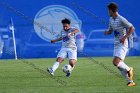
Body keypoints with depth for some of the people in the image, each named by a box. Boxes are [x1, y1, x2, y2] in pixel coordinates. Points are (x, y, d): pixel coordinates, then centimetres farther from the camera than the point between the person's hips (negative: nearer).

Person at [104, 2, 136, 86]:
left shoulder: (121, 19, -15)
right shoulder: (111, 20, 10)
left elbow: (132, 28, -15)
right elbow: (111, 30, 23)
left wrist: (125, 37, -23)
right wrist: (107, 32, 0)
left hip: (123, 44, -9)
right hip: (116, 44, 9)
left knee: (116, 62, -20)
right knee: (120, 65, 6)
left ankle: (129, 69, 5)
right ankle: (131, 82, 13)